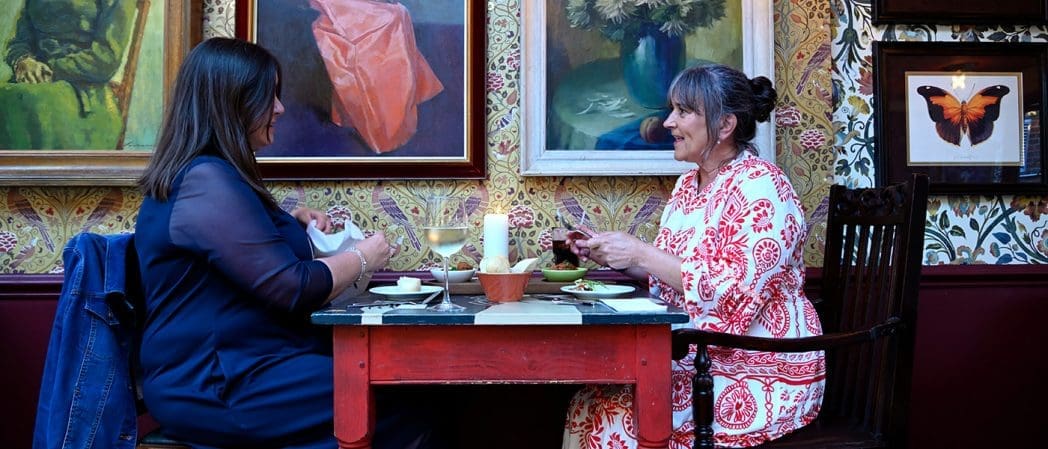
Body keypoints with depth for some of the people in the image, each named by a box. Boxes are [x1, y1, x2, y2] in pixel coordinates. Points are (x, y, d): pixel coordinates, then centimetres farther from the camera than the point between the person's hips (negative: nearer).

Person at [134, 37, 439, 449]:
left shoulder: (210, 175, 15)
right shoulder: (206, 181, -18)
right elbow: (292, 288, -21)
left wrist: (291, 222, 14)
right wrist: (362, 258, -4)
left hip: (233, 365, 10)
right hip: (216, 387, -10)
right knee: (405, 414, -18)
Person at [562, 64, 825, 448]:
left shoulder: (759, 186, -15)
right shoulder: (688, 184, 9)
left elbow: (737, 294, -24)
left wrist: (641, 253, -22)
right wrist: (609, 255, -1)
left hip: (760, 377, -7)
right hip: (700, 360, 7)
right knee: (590, 405, -9)